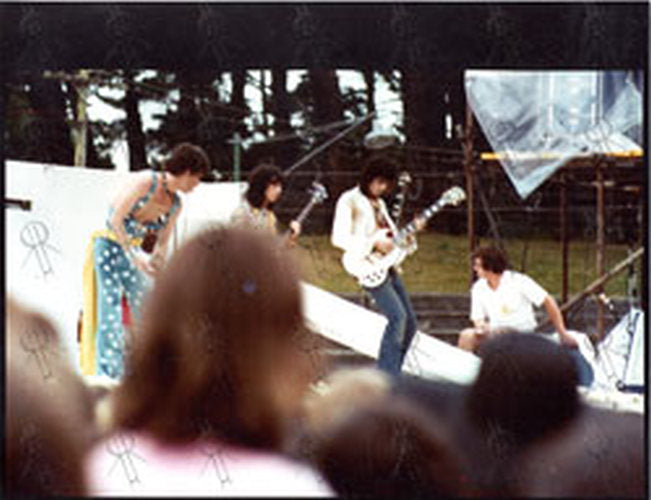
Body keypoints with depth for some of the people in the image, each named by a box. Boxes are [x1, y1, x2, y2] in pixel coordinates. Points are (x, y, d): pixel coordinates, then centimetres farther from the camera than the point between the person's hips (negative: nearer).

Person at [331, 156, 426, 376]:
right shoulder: (350, 200, -5)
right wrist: (374, 243, -19)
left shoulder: (379, 203, 21)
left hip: (387, 266, 9)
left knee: (409, 323, 5)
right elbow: (339, 238, -15)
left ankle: (390, 376, 11)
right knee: (397, 316, -22)